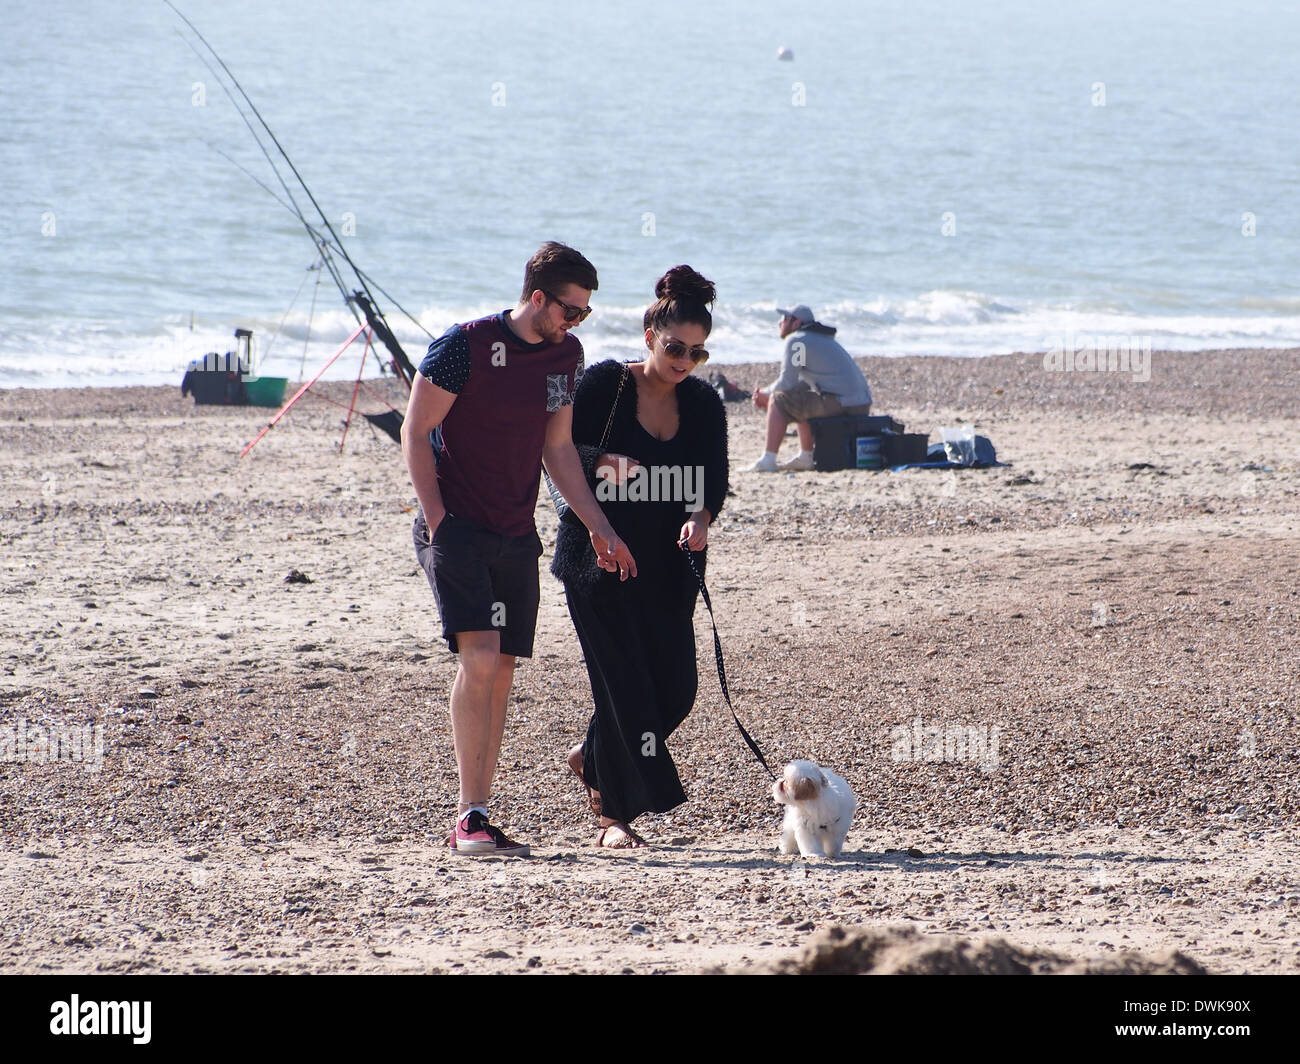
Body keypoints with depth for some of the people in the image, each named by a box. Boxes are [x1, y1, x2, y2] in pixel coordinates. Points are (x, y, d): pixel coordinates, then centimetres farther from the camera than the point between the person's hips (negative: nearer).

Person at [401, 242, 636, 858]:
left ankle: (474, 821, 10)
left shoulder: (565, 355, 8)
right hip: (456, 528, -7)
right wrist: (438, 521, -14)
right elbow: (416, 432, -8)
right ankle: (470, 817, -17)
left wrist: (599, 527, 12)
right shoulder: (466, 345, -13)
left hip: (516, 536, 7)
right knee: (479, 657, -19)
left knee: (501, 671, 4)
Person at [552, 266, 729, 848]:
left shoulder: (703, 404, 6)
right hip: (597, 559, -5)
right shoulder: (604, 384, -7)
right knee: (623, 684, -9)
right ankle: (615, 815, -1)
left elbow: (715, 478, -2)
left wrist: (700, 518, -23)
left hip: (667, 566, 5)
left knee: (675, 688, 1)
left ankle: (591, 756, 28)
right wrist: (601, 463, -25)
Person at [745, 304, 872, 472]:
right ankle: (805, 457, 29)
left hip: (839, 404, -9)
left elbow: (787, 383, -8)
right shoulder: (822, 339, 26)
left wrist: (766, 394, 11)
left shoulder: (796, 340, -4)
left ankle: (767, 461, -7)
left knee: (779, 401, -1)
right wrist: (767, 393, 18)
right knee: (803, 402, 31)